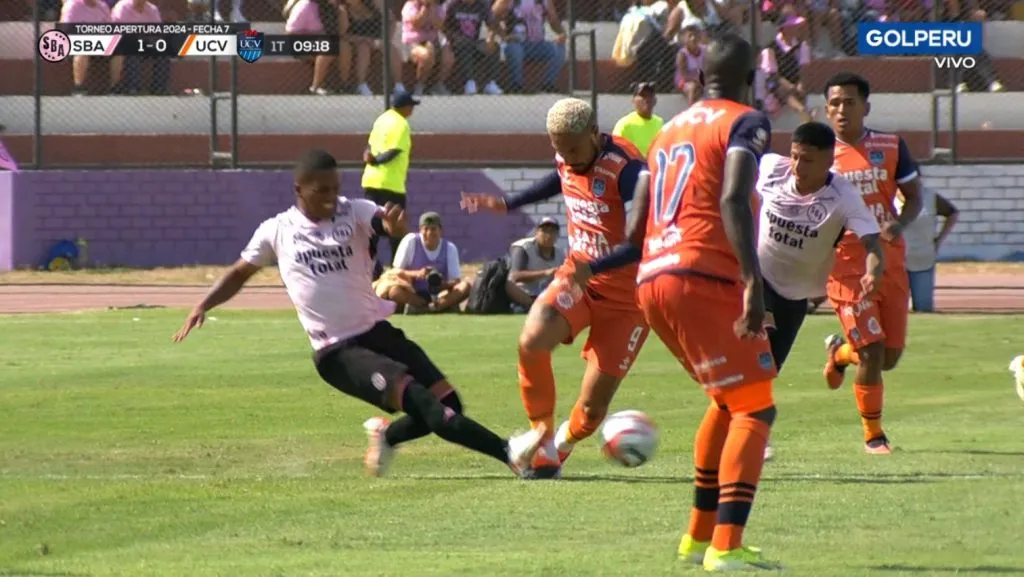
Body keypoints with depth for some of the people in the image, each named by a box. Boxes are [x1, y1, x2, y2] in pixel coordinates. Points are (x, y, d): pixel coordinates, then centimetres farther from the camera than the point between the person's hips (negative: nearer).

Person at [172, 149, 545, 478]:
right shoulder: (276, 232, 2)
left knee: (447, 402, -6)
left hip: (378, 332, 3)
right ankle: (507, 453, -31)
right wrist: (203, 306, 3)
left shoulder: (354, 214, 1)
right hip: (336, 353, -3)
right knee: (415, 396, -24)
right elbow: (240, 274, 16)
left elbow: (385, 222, -20)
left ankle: (387, 437, 23)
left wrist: (395, 226, -45)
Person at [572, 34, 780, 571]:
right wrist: (753, 281, -25)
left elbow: (636, 235, 26)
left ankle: (699, 535, 26)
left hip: (653, 282, 8)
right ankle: (725, 547, -18)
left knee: (730, 400, 24)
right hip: (704, 279, -8)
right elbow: (733, 200, -18)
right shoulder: (746, 123, 0)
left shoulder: (670, 130, 24)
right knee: (755, 408, -5)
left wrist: (592, 267, 45)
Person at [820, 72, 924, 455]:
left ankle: (840, 352, 39)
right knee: (872, 351, -12)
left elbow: (914, 196, 9)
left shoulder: (891, 148, 3)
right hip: (846, 265, -3)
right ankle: (873, 434, 7)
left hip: (890, 262, 3)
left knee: (890, 357, 5)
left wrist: (900, 224, -14)